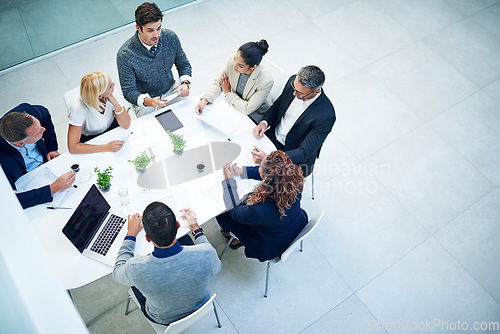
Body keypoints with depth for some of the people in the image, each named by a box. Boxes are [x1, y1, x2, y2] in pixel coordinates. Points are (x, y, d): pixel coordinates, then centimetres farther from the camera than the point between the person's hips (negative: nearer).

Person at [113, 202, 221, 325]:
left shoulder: (136, 269, -39)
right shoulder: (205, 255, -38)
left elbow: (117, 272, -11)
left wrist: (131, 234, -2)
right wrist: (196, 229, -4)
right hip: (201, 306, 1)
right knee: (185, 237, 15)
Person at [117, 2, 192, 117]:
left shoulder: (171, 37, -12)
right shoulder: (125, 55, -23)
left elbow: (183, 64, 3)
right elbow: (129, 91, -17)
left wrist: (185, 83, -19)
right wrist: (148, 101, -39)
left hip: (171, 90, 3)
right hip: (144, 98, -3)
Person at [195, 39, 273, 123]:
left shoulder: (266, 81, -35)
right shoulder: (232, 62, -23)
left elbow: (247, 109, -28)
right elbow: (218, 83, -7)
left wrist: (228, 93, -18)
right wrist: (204, 101, -23)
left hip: (256, 113, -5)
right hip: (235, 103, 5)